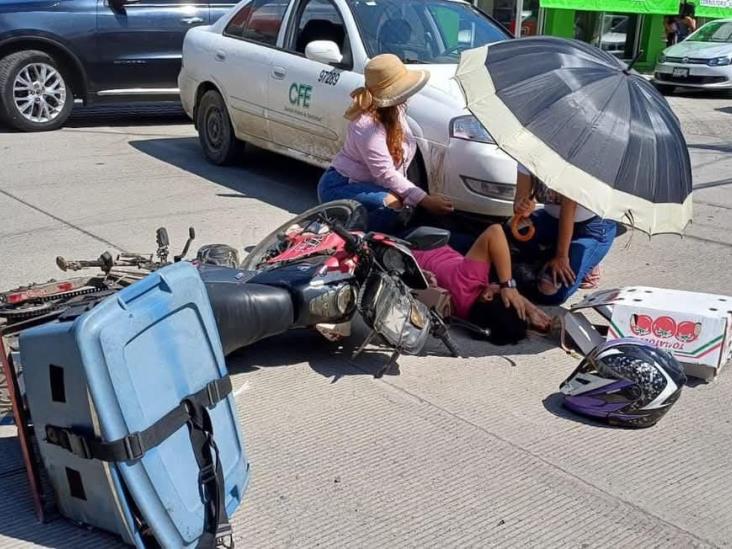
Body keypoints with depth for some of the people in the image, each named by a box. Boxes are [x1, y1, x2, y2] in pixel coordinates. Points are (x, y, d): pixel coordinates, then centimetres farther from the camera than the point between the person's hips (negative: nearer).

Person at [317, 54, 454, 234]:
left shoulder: (396, 109, 0)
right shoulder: (367, 125, -27)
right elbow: (385, 174, -29)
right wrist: (425, 200, -32)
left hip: (364, 184, 10)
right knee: (391, 203, -34)